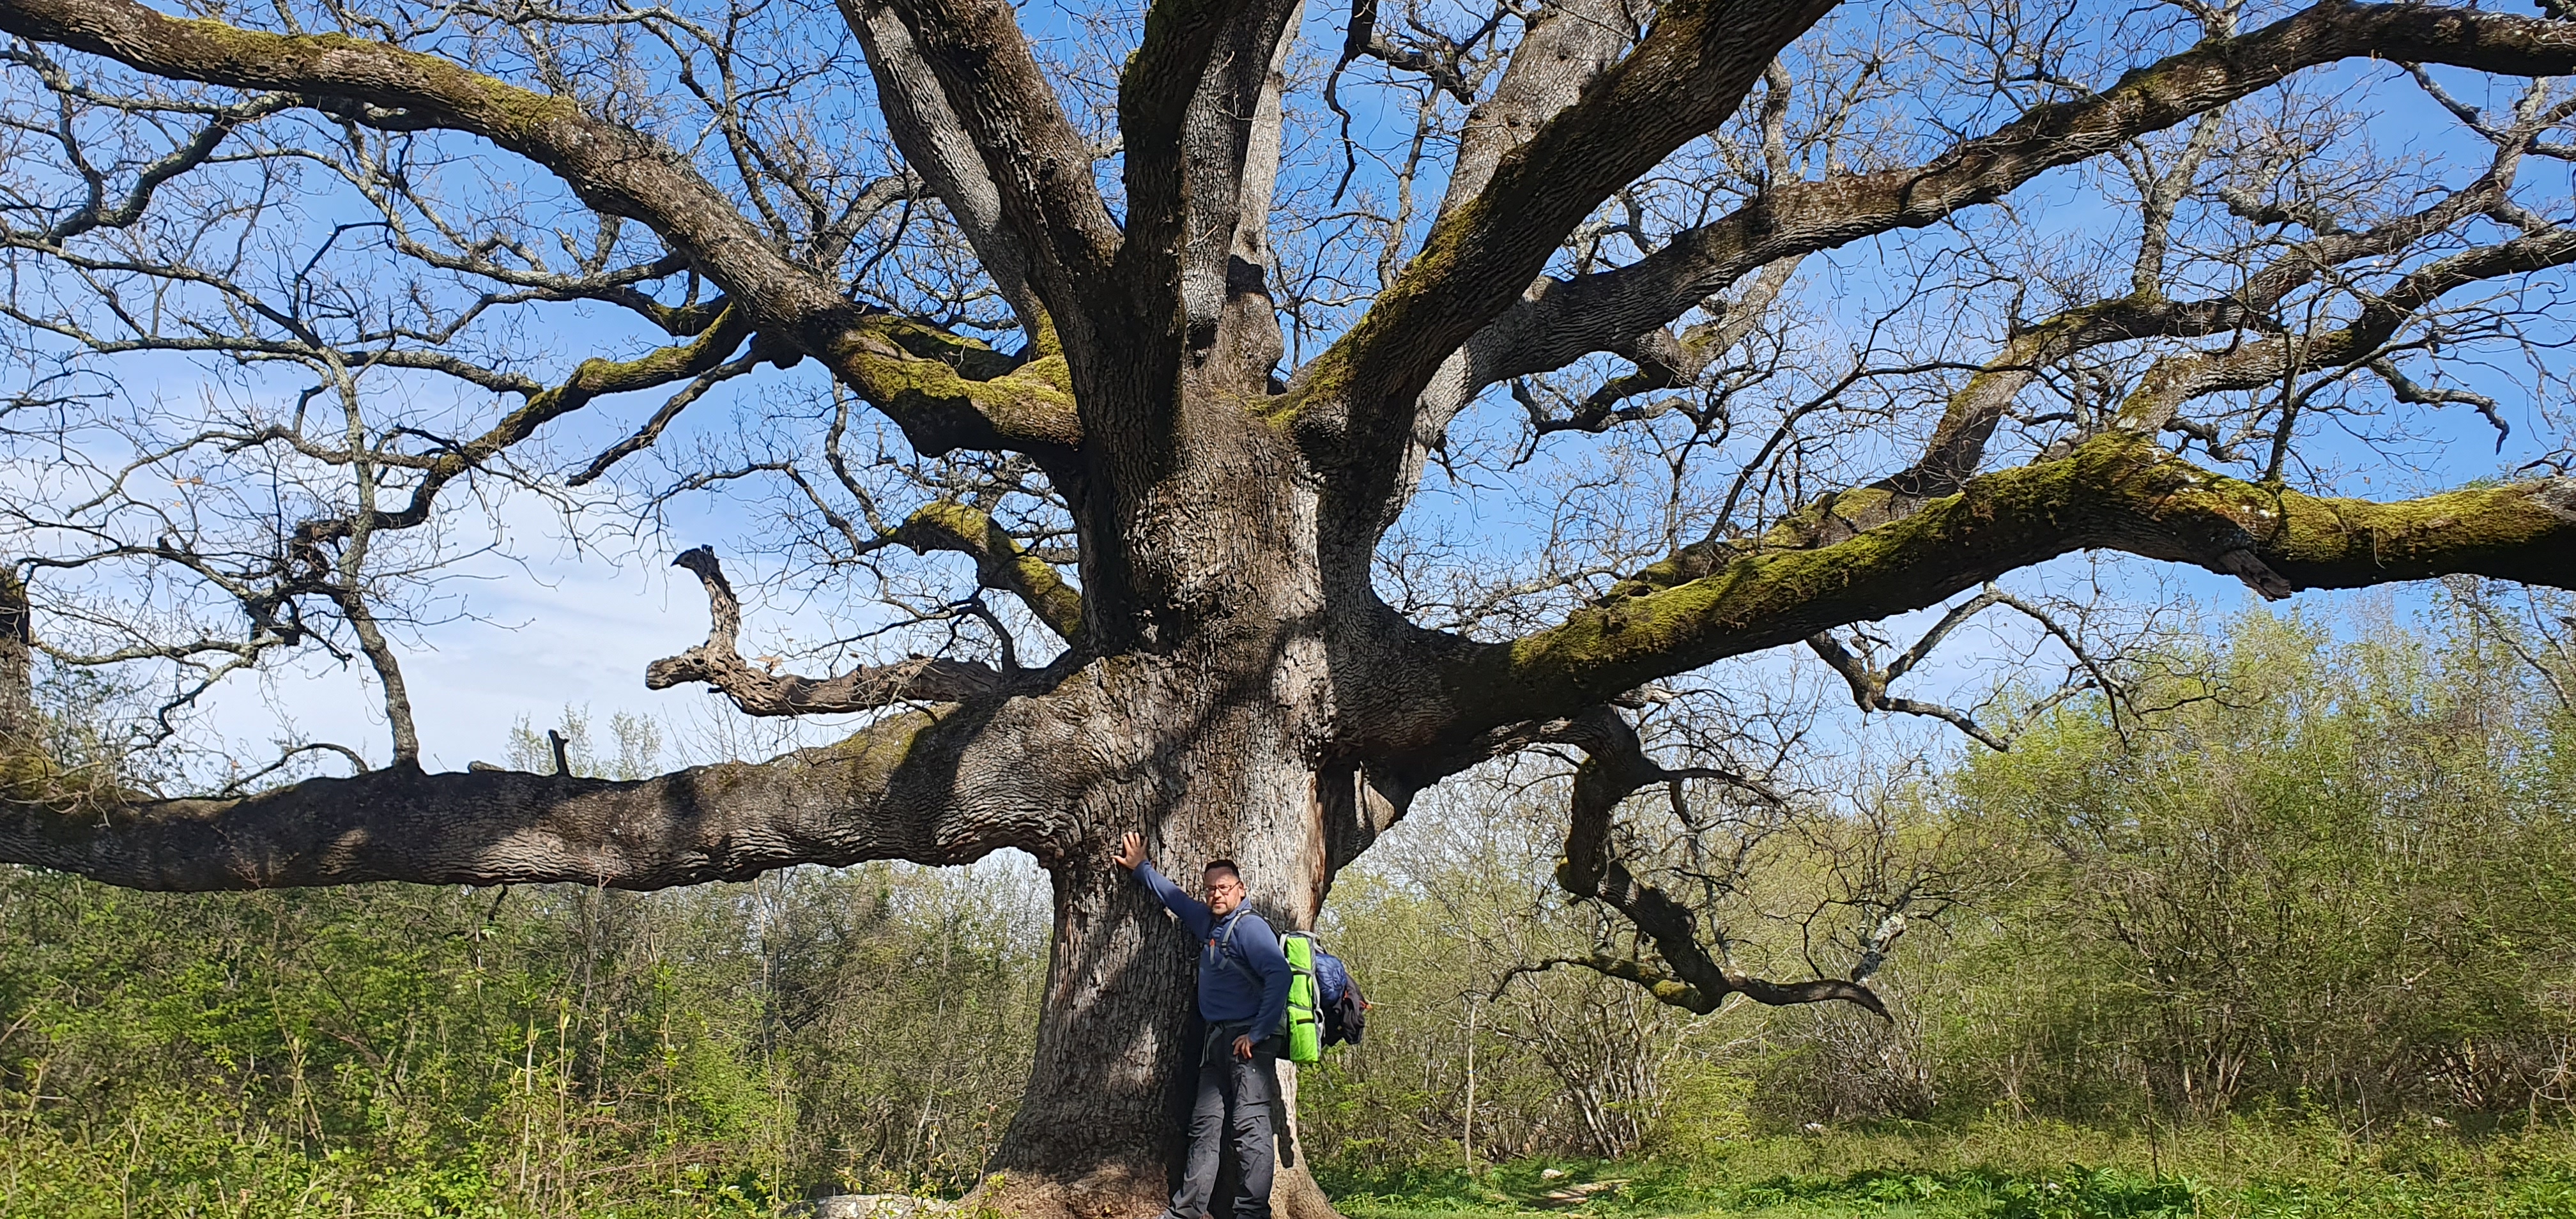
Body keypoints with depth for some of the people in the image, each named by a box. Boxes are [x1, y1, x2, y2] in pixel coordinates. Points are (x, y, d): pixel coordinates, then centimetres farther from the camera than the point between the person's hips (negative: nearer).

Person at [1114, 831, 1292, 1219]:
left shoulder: (1248, 927, -10)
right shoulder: (1208, 923, 16)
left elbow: (1280, 976, -22)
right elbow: (1175, 897, 35)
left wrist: (1259, 1034, -21)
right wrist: (1141, 868, 40)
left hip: (1248, 1043, -9)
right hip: (1216, 1041, 9)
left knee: (1250, 1126, -10)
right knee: (1204, 1126, 6)